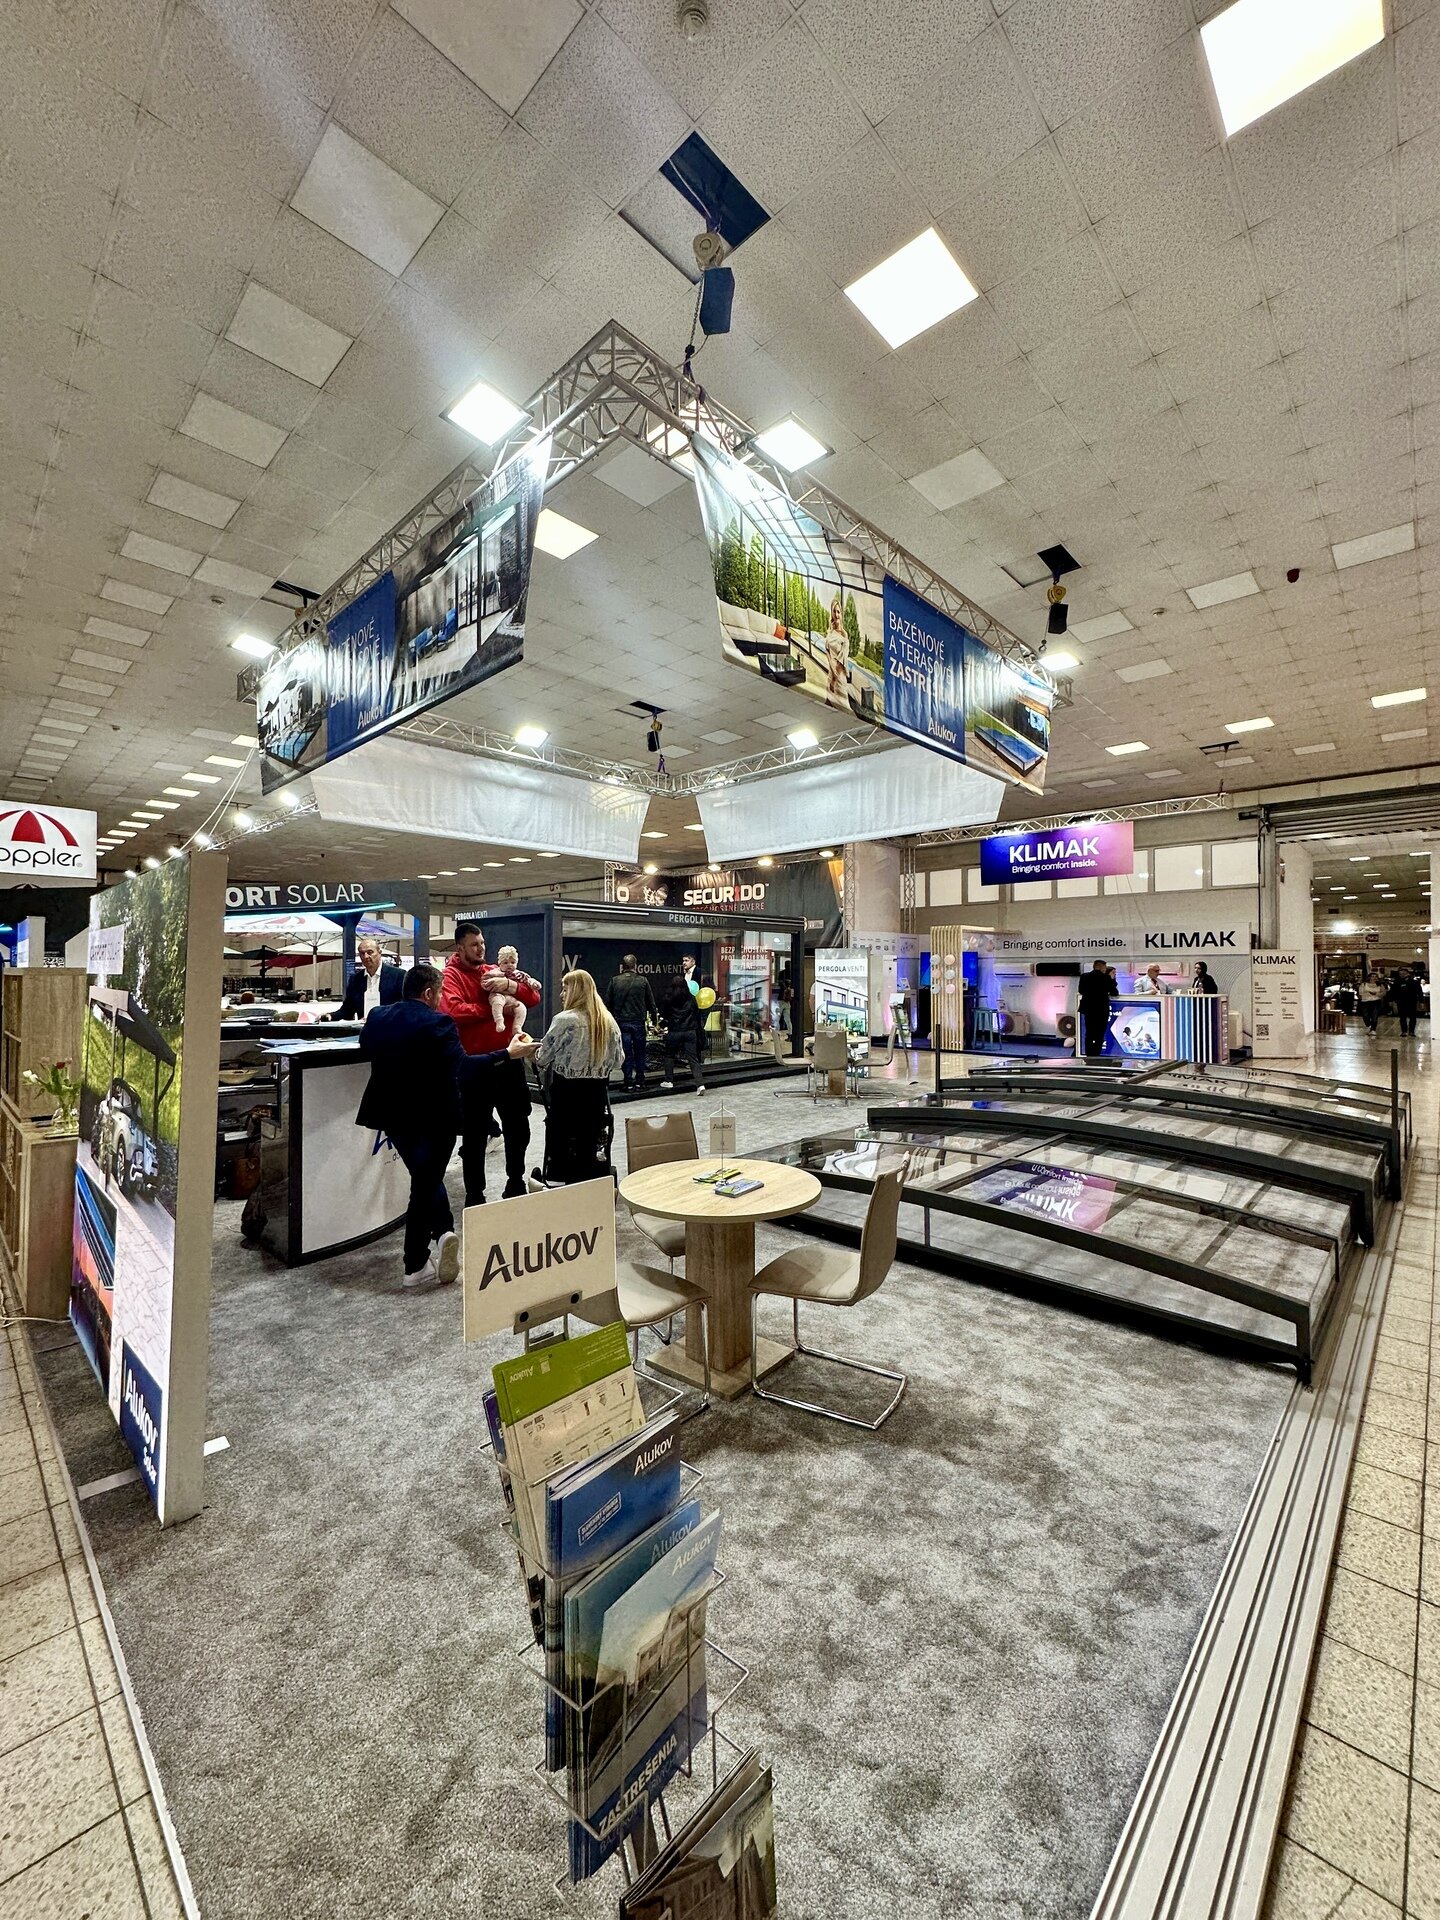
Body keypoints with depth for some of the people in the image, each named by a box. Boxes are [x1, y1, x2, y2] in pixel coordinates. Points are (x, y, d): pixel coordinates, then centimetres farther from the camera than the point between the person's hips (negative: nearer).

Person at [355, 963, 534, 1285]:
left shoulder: (377, 1016, 0)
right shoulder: (437, 1023, -19)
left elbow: (365, 1051, 18)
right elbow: (462, 1065, -26)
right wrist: (509, 1054, -22)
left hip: (392, 1116, 6)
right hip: (433, 1119, -6)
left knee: (426, 1177, 23)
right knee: (425, 1185, 6)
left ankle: (443, 1233, 11)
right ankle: (415, 1266, 15)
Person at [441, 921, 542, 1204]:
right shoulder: (451, 976, -6)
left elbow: (533, 998, 4)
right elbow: (453, 1010, -25)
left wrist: (514, 986, -15)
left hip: (508, 1060, 6)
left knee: (518, 1128, 17)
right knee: (475, 1135, 8)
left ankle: (516, 1186, 36)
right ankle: (475, 1196, 23)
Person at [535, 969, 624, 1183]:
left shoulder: (565, 1020, -13)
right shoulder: (609, 1021, 3)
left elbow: (543, 1058, -6)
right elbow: (618, 1059, 10)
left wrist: (536, 1051, 15)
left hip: (568, 1092, -5)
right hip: (597, 1093, 5)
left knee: (565, 1146, 6)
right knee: (592, 1142, 13)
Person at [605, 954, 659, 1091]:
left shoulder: (614, 981, -1)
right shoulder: (643, 981, -2)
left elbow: (607, 1002, 2)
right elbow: (651, 1003, 2)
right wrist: (654, 1018, 16)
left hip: (621, 1022, 0)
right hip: (638, 1022, 0)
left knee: (626, 1053, 5)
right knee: (640, 1052, 12)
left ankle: (629, 1082, 7)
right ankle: (640, 1081, 16)